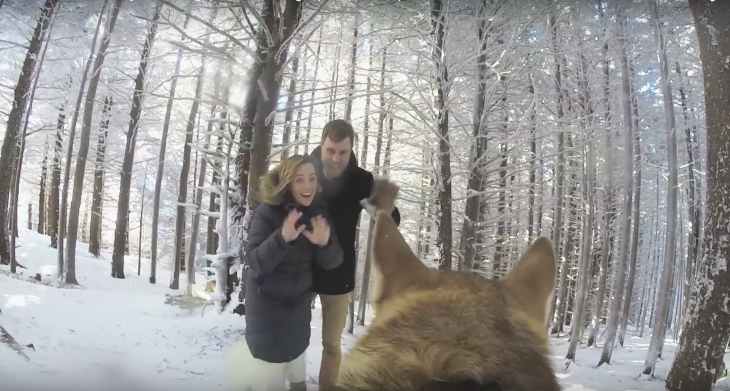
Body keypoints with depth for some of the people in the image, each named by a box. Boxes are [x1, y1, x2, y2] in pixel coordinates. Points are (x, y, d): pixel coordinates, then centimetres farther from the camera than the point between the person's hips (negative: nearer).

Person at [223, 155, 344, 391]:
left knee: (295, 350, 24)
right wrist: (282, 238, -43)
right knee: (268, 357, 5)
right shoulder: (267, 212, -22)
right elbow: (255, 262, -27)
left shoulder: (320, 213, -9)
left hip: (299, 300, 5)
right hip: (267, 299, -4)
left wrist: (324, 243, -31)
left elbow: (332, 263, -9)